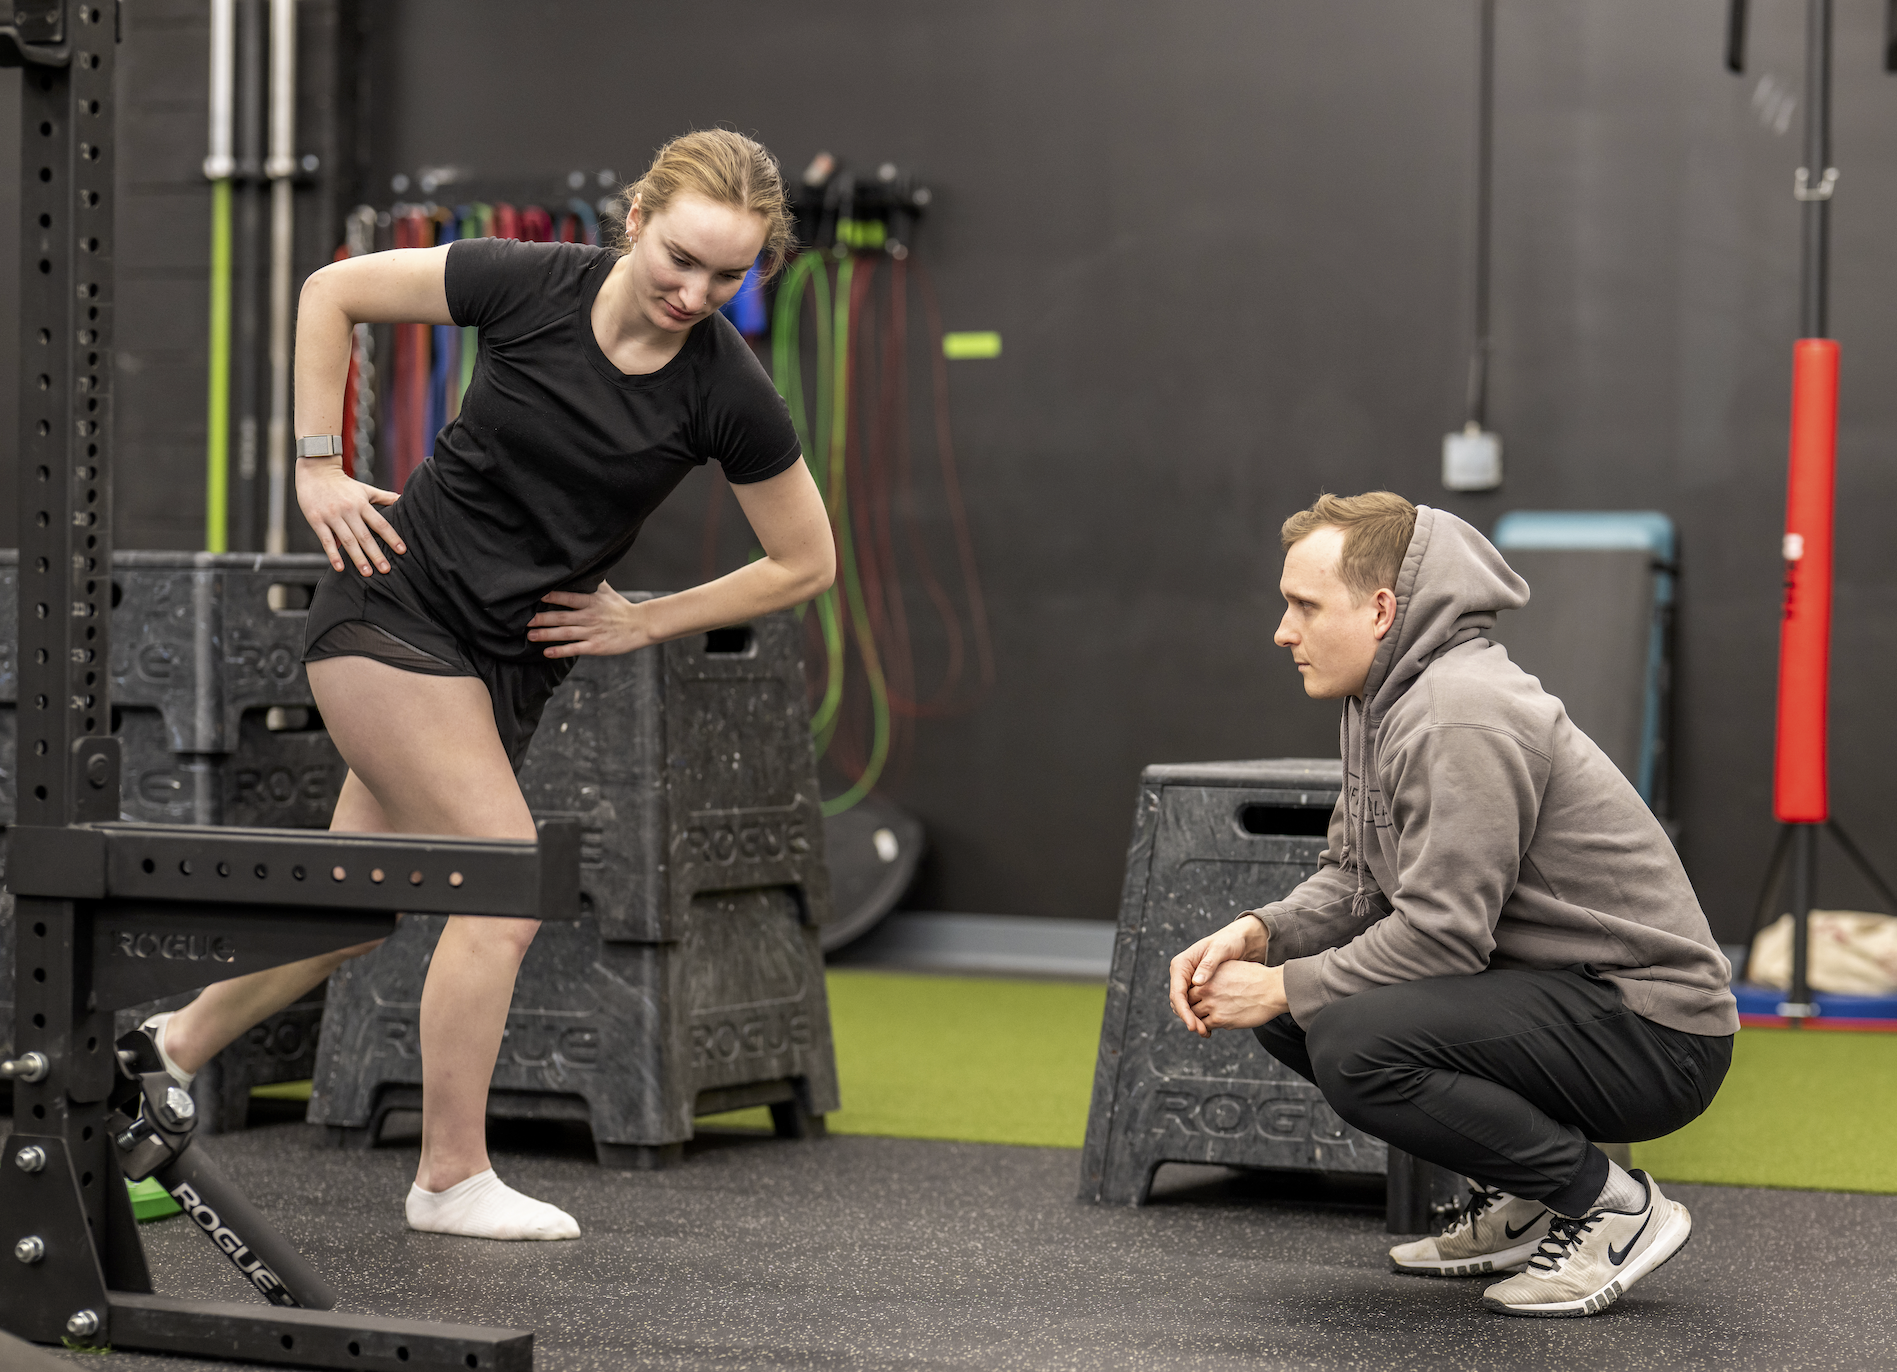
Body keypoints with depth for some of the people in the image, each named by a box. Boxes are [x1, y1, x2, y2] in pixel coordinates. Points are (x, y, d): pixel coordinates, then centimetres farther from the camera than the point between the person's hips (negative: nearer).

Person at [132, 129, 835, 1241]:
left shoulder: (728, 393, -11)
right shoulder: (531, 284, -15)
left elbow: (807, 563, 1)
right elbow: (333, 293, -1)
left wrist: (642, 622, 0)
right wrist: (318, 468, -4)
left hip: (516, 659, 4)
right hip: (397, 610, -4)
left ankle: (180, 1043, 38)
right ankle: (454, 1181, 0)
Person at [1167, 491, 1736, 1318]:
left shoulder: (1463, 717, -22)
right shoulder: (1388, 701, 10)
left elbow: (1442, 933, -26)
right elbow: (1355, 881, 15)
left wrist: (1285, 988, -16)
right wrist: (1256, 935, -3)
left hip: (1654, 1035, -10)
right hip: (1554, 994, 10)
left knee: (1354, 1045, -28)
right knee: (1290, 1015, 7)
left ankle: (1610, 1205, -11)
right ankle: (1514, 1203, 13)